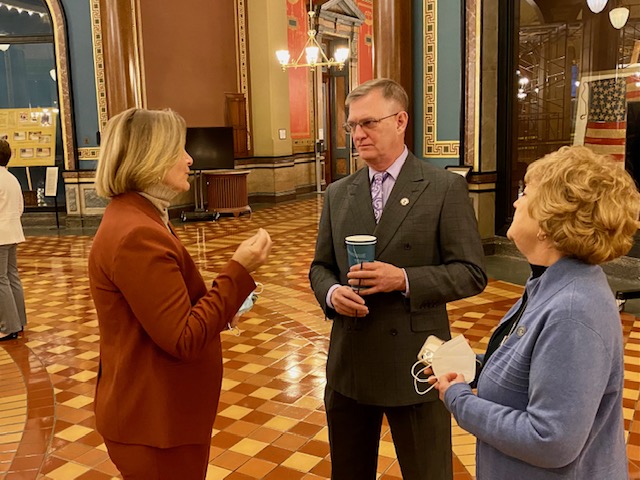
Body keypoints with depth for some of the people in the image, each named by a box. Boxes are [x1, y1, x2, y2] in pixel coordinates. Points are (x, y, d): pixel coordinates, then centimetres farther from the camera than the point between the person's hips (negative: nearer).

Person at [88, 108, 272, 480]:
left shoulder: (135, 217, 9)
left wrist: (219, 308, 7)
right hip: (155, 421, -10)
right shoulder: (137, 234, -26)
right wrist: (238, 272, -24)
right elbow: (183, 339, -25)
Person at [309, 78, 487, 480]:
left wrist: (404, 280, -22)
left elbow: (472, 273, -8)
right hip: (349, 365, 5)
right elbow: (321, 266, 12)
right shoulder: (338, 194, 7)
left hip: (415, 366, -4)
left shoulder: (445, 187, -7)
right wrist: (332, 293, -11)